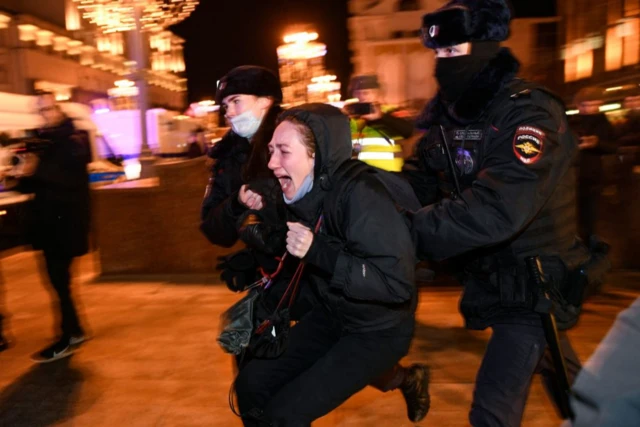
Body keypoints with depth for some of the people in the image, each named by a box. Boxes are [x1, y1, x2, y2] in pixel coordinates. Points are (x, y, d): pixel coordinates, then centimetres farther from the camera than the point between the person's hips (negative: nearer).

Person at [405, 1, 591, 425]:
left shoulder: (527, 114, -25)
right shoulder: (447, 115, -1)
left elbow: (496, 211, -39)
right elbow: (417, 184, -3)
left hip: (531, 280, -7)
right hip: (491, 273, 7)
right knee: (556, 370, 29)